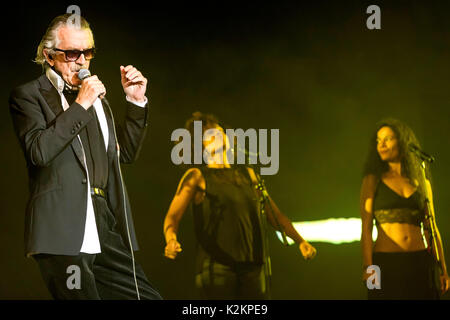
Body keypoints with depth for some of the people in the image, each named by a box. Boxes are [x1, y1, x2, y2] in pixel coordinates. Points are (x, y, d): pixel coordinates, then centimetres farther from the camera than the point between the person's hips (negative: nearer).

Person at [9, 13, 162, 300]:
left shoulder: (96, 96, 22)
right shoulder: (28, 96, 1)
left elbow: (125, 153, 27)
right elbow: (39, 151, -16)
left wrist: (137, 102, 15)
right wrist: (81, 105, -15)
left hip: (108, 233, 7)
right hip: (64, 236, -7)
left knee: (147, 297, 2)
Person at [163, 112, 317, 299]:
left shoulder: (247, 174, 23)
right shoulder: (197, 176, 9)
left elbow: (274, 214, 25)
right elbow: (172, 217, 1)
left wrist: (300, 241, 12)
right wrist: (171, 241, -21)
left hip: (253, 265, 5)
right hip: (216, 263, -5)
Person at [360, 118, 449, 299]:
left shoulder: (422, 182, 12)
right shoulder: (373, 180, 5)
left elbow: (431, 228, 12)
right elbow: (366, 227, -2)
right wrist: (368, 267, -14)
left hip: (420, 264, 2)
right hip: (386, 264, -2)